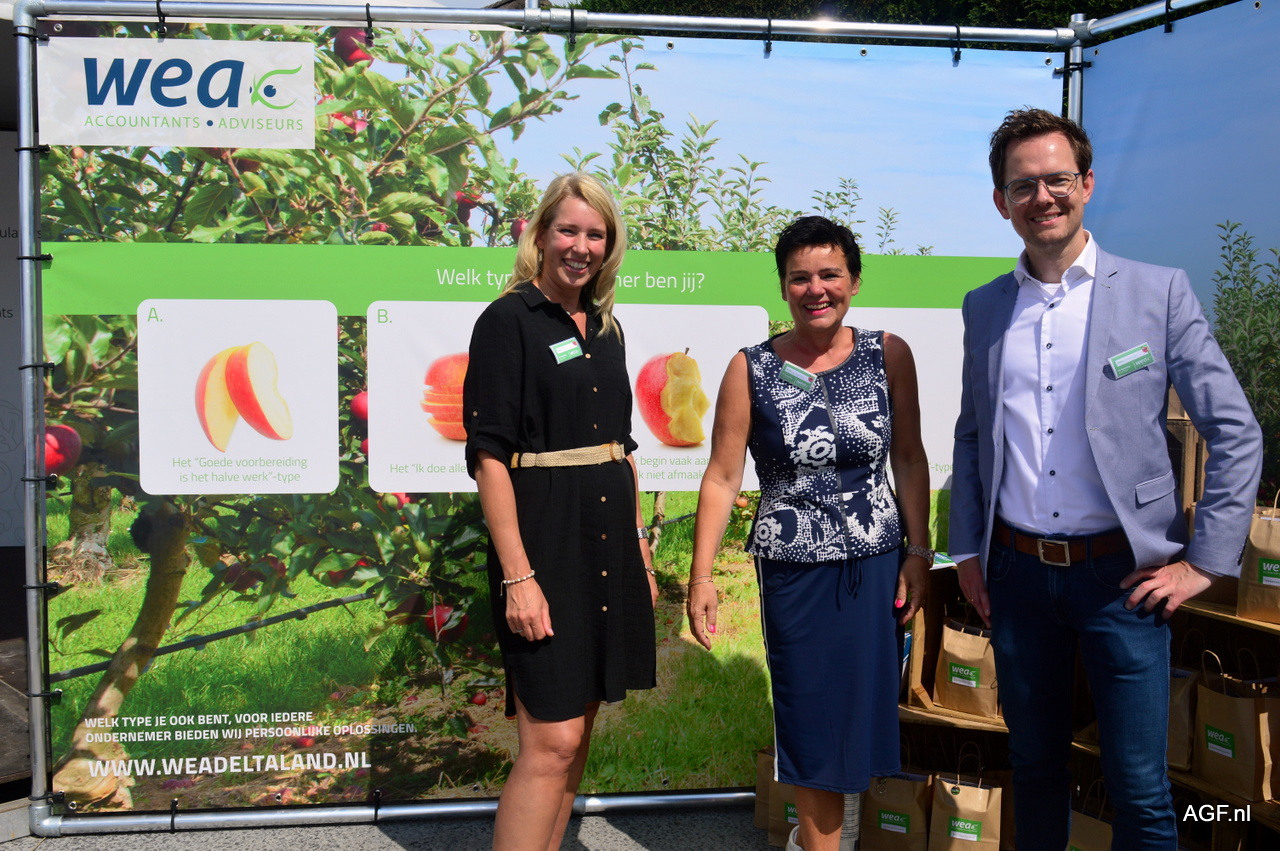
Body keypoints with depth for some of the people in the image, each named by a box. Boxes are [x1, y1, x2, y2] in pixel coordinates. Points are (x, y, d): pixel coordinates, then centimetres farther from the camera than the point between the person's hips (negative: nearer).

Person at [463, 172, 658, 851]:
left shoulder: (605, 328, 14)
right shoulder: (508, 320, -7)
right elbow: (489, 454, -13)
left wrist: (640, 545, 14)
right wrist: (517, 576, -19)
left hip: (609, 540, 7)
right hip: (543, 539, -7)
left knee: (575, 732, 13)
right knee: (552, 739, -8)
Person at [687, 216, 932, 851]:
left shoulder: (888, 354, -1)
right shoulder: (750, 369, -5)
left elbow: (909, 459, 3)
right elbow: (722, 477, -5)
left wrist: (919, 552, 0)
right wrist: (701, 576, -8)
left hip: (874, 564, 2)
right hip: (792, 570, -1)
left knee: (860, 710, 10)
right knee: (810, 715, 7)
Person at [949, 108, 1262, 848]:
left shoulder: (1158, 292, -3)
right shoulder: (984, 308, 7)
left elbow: (1237, 434, -2)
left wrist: (1206, 563, -6)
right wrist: (968, 549, 11)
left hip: (1122, 574, -3)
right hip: (1017, 572, 3)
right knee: (1034, 766, 16)